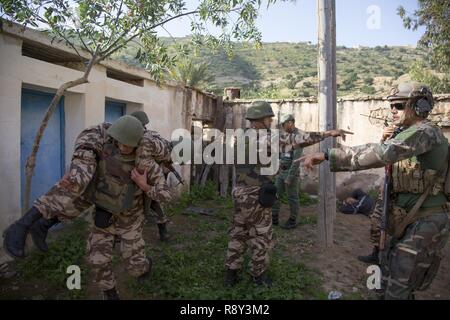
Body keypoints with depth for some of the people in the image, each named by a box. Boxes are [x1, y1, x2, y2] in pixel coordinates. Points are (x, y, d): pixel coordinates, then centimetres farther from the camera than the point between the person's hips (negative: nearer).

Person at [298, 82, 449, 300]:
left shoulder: (425, 132, -18)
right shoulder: (408, 134, 14)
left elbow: (382, 153, -35)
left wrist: (327, 156, -39)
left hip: (424, 224, -9)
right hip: (407, 221, 9)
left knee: (397, 290, 0)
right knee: (388, 281, 19)